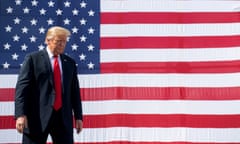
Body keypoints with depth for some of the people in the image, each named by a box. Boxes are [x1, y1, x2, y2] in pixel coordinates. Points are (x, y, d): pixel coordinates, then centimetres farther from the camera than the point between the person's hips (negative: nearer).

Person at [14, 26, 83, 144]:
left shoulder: (70, 62, 13)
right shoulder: (33, 59, 0)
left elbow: (75, 90, 14)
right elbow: (22, 87, -6)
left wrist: (78, 116, 11)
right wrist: (20, 114, -15)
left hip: (63, 117, 4)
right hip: (37, 116, -4)